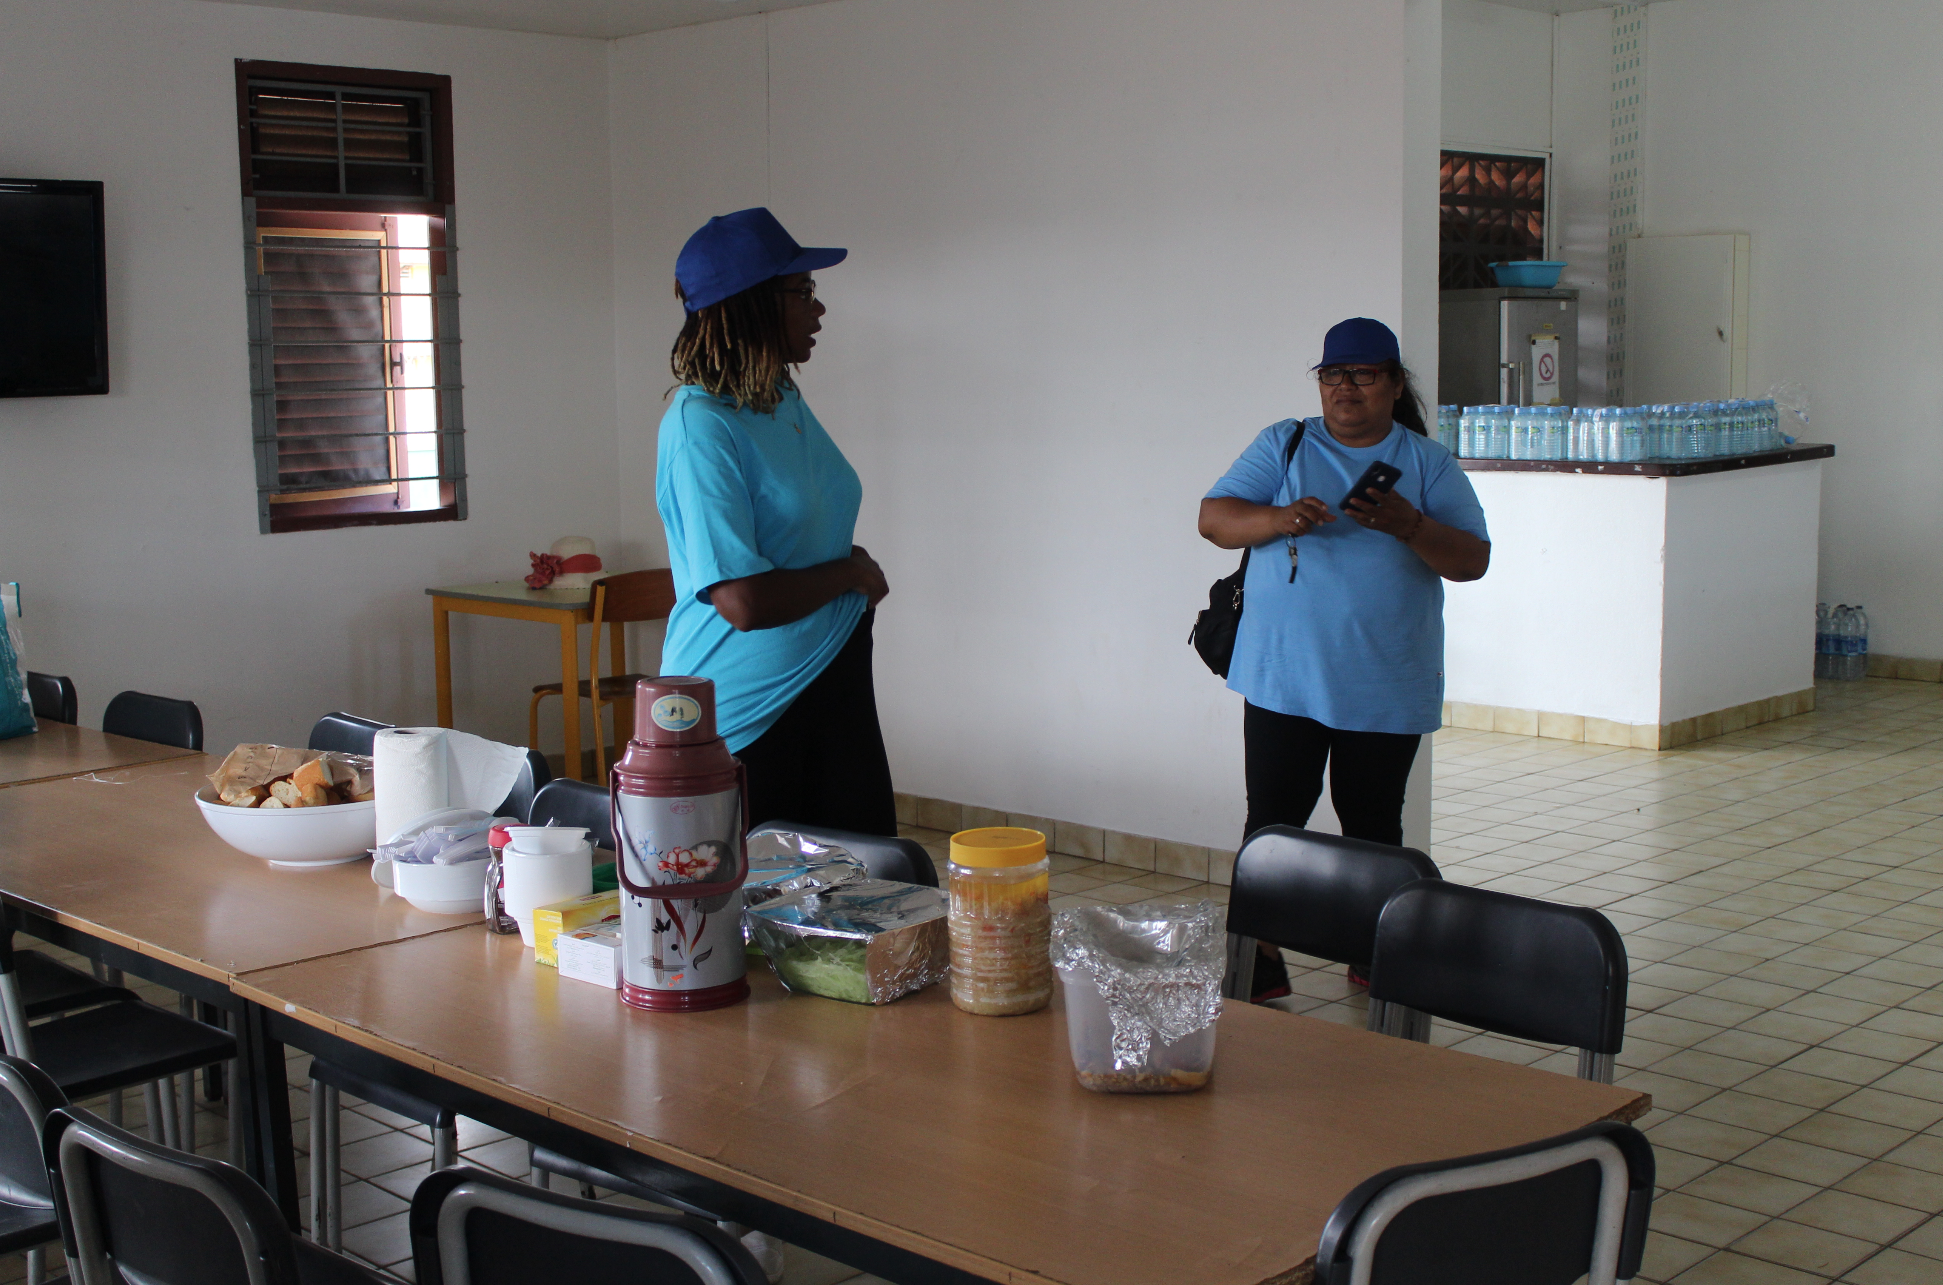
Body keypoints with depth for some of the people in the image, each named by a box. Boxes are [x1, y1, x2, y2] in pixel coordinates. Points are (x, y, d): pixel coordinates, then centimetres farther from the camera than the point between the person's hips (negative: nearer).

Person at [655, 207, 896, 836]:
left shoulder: (783, 400, 9)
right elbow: (745, 601, -26)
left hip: (831, 683, 8)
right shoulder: (700, 428, -19)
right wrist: (852, 573, -11)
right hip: (747, 712, -8)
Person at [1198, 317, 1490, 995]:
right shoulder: (1283, 445, 6)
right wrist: (1279, 518, -22)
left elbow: (1473, 560, -1)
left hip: (1387, 686, 1)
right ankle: (1256, 956, 6)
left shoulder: (1428, 464, 5)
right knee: (1272, 822, -3)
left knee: (1372, 825, 11)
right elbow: (1214, 518, -2)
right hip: (1284, 679, -1)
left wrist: (1409, 526, -20)